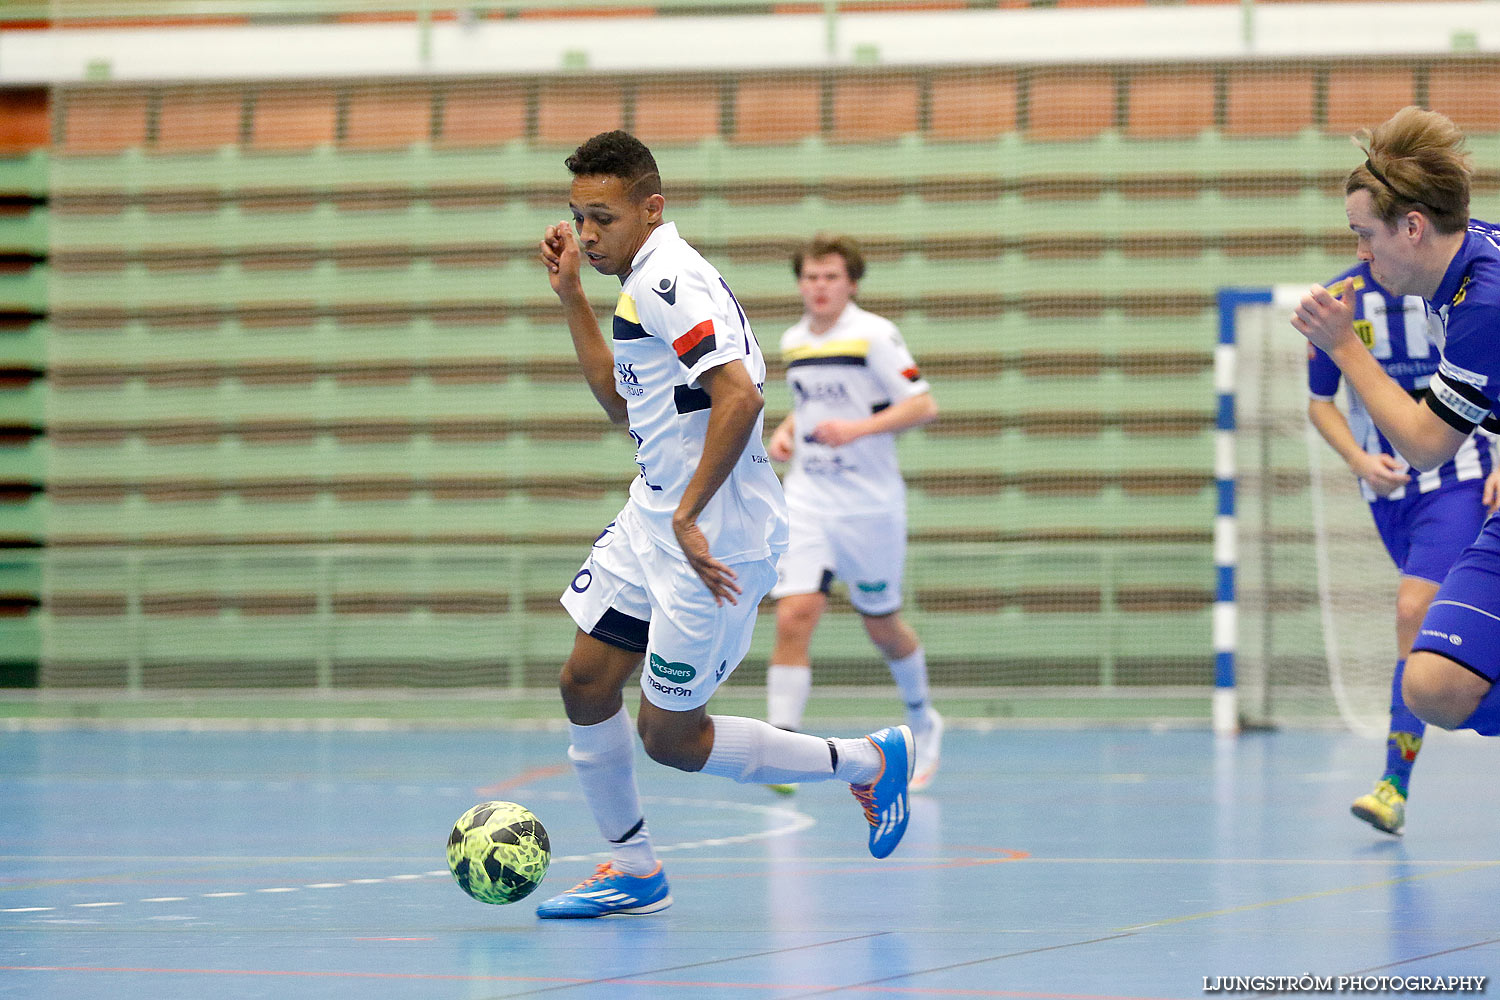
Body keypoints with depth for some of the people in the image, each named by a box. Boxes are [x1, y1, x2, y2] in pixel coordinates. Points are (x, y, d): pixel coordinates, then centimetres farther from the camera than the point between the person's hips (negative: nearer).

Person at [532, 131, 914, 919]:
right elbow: (621, 403, 26)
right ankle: (633, 871, 20)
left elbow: (740, 394, -30)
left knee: (669, 736, -2)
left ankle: (867, 763, 12)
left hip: (713, 538, -10)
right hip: (653, 520, 10)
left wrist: (688, 515, -28)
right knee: (585, 684, 7)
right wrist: (571, 297, 20)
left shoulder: (667, 279, -19)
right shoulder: (645, 281, 14)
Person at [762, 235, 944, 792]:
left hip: (870, 502, -4)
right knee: (793, 617, -14)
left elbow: (923, 406, -12)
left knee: (882, 626, 10)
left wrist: (858, 428, -23)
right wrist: (785, 431, 6)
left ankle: (923, 721, 37)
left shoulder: (873, 335, -10)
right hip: (808, 498, 4)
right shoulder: (793, 343, 9)